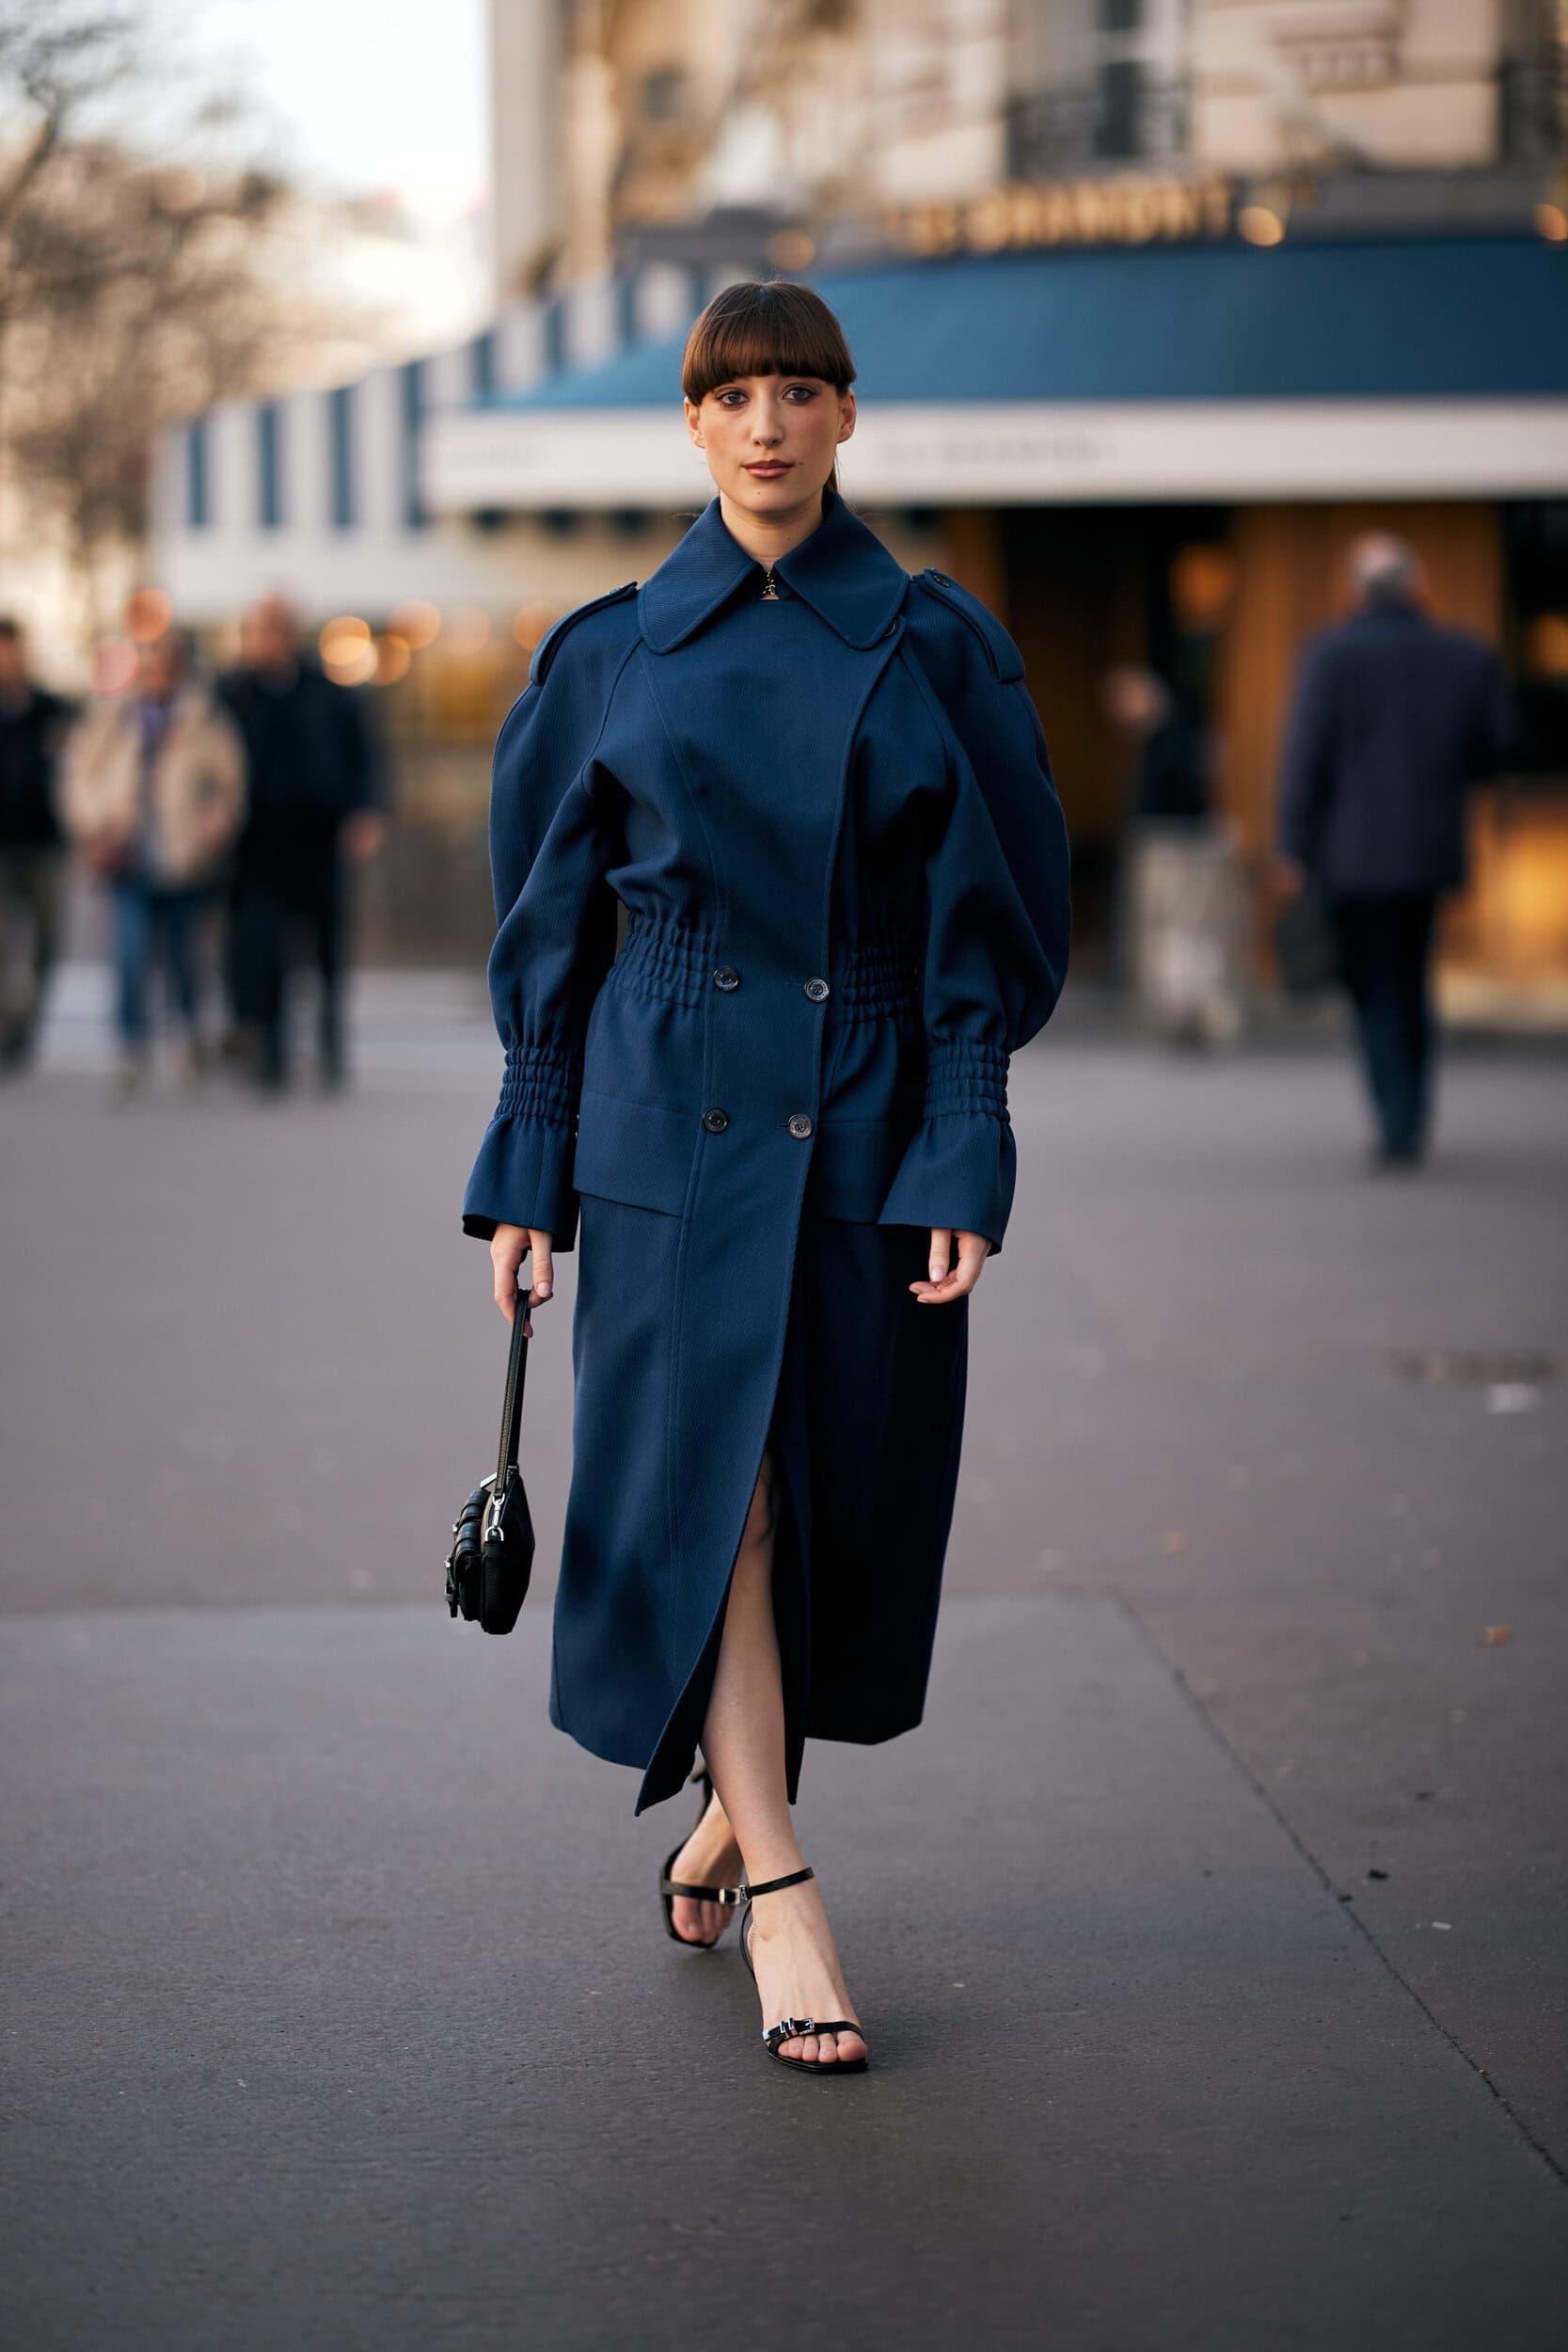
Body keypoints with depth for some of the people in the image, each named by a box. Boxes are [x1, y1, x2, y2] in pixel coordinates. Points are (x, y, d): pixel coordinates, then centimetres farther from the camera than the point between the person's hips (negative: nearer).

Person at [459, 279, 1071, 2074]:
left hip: (870, 1122, 1)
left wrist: (962, 1160, -9)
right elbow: (550, 927, 8)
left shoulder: (932, 646, 2)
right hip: (675, 1117, -1)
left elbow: (987, 921, 0)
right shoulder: (612, 654, 4)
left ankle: (737, 1804, 31)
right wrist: (528, 1174, 4)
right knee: (711, 1480, -9)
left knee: (843, 1488, 7)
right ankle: (778, 1897, -7)